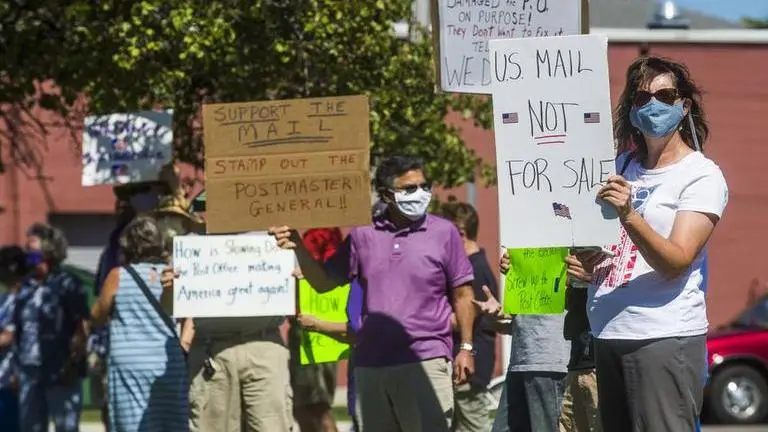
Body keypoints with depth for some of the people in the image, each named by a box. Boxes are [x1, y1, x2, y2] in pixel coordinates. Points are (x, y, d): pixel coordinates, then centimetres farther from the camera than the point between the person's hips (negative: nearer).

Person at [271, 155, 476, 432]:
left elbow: (462, 295, 6)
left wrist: (466, 347, 0)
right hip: (370, 363, 4)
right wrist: (297, 247, -2)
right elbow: (324, 282, 12)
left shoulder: (444, 232, 4)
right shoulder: (364, 235, 10)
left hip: (426, 360, -4)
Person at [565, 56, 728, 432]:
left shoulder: (701, 176, -5)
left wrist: (629, 216, -32)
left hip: (665, 338, -7)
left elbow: (676, 261, -17)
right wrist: (582, 264, 5)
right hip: (608, 333, 7)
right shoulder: (621, 167, 15)